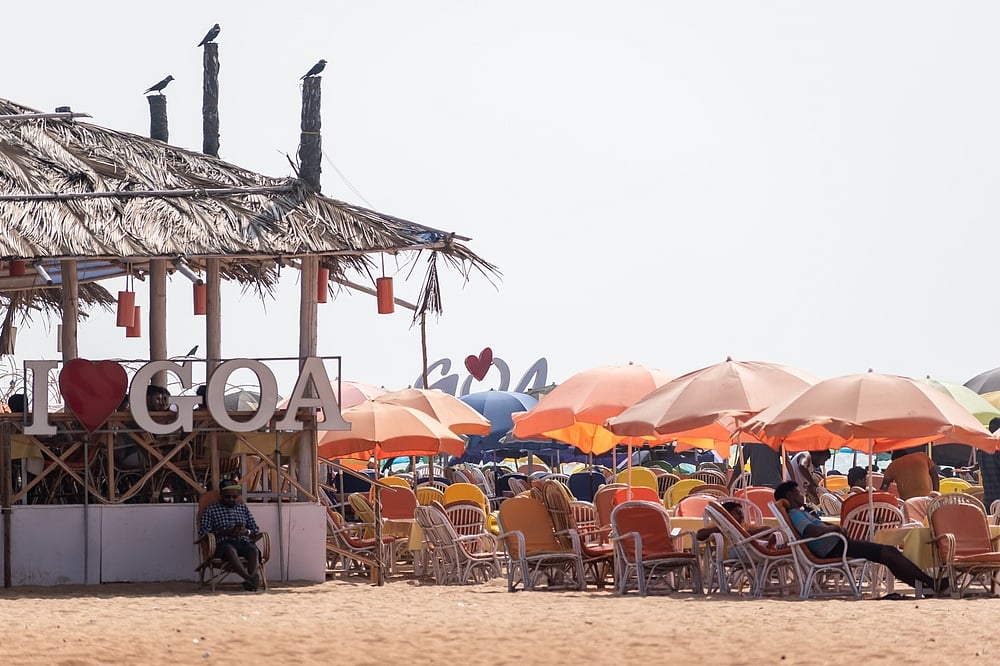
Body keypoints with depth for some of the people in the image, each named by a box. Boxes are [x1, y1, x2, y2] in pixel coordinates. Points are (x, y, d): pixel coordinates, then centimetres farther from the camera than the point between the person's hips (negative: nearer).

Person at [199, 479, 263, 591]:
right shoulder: (211, 509, 16)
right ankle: (250, 578, -60)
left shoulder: (243, 508, 26)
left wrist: (246, 531, -2)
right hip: (223, 543, -3)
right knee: (230, 550, -39)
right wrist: (224, 532, -8)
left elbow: (256, 531, 23)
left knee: (254, 550, -33)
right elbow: (202, 534, 4)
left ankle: (251, 578, -57)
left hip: (244, 542, 3)